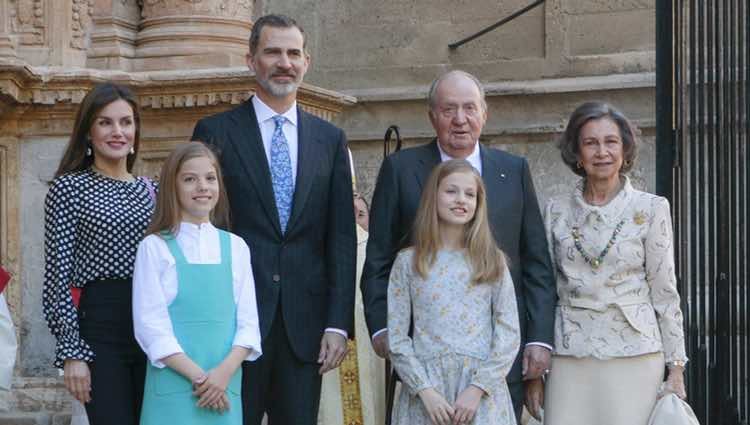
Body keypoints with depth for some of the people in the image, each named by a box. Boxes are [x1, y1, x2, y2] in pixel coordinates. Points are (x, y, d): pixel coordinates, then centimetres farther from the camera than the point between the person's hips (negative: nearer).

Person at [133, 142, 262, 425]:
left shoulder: (236, 247, 9)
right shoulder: (155, 247, -1)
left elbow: (248, 321, 6)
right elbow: (149, 324, -6)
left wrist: (225, 372, -10)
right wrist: (198, 376, -13)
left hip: (225, 387, 3)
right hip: (174, 386, -3)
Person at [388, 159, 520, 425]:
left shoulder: (493, 261, 6)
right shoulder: (408, 262, 5)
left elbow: (508, 334, 1)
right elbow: (396, 338, 1)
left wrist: (478, 388, -9)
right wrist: (425, 390, -10)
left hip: (482, 392, 0)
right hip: (425, 389, 0)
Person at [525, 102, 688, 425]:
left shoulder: (651, 208, 1)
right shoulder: (556, 211, 7)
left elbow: (664, 291, 2)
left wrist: (676, 367, -1)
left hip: (633, 357, -2)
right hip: (569, 357, 2)